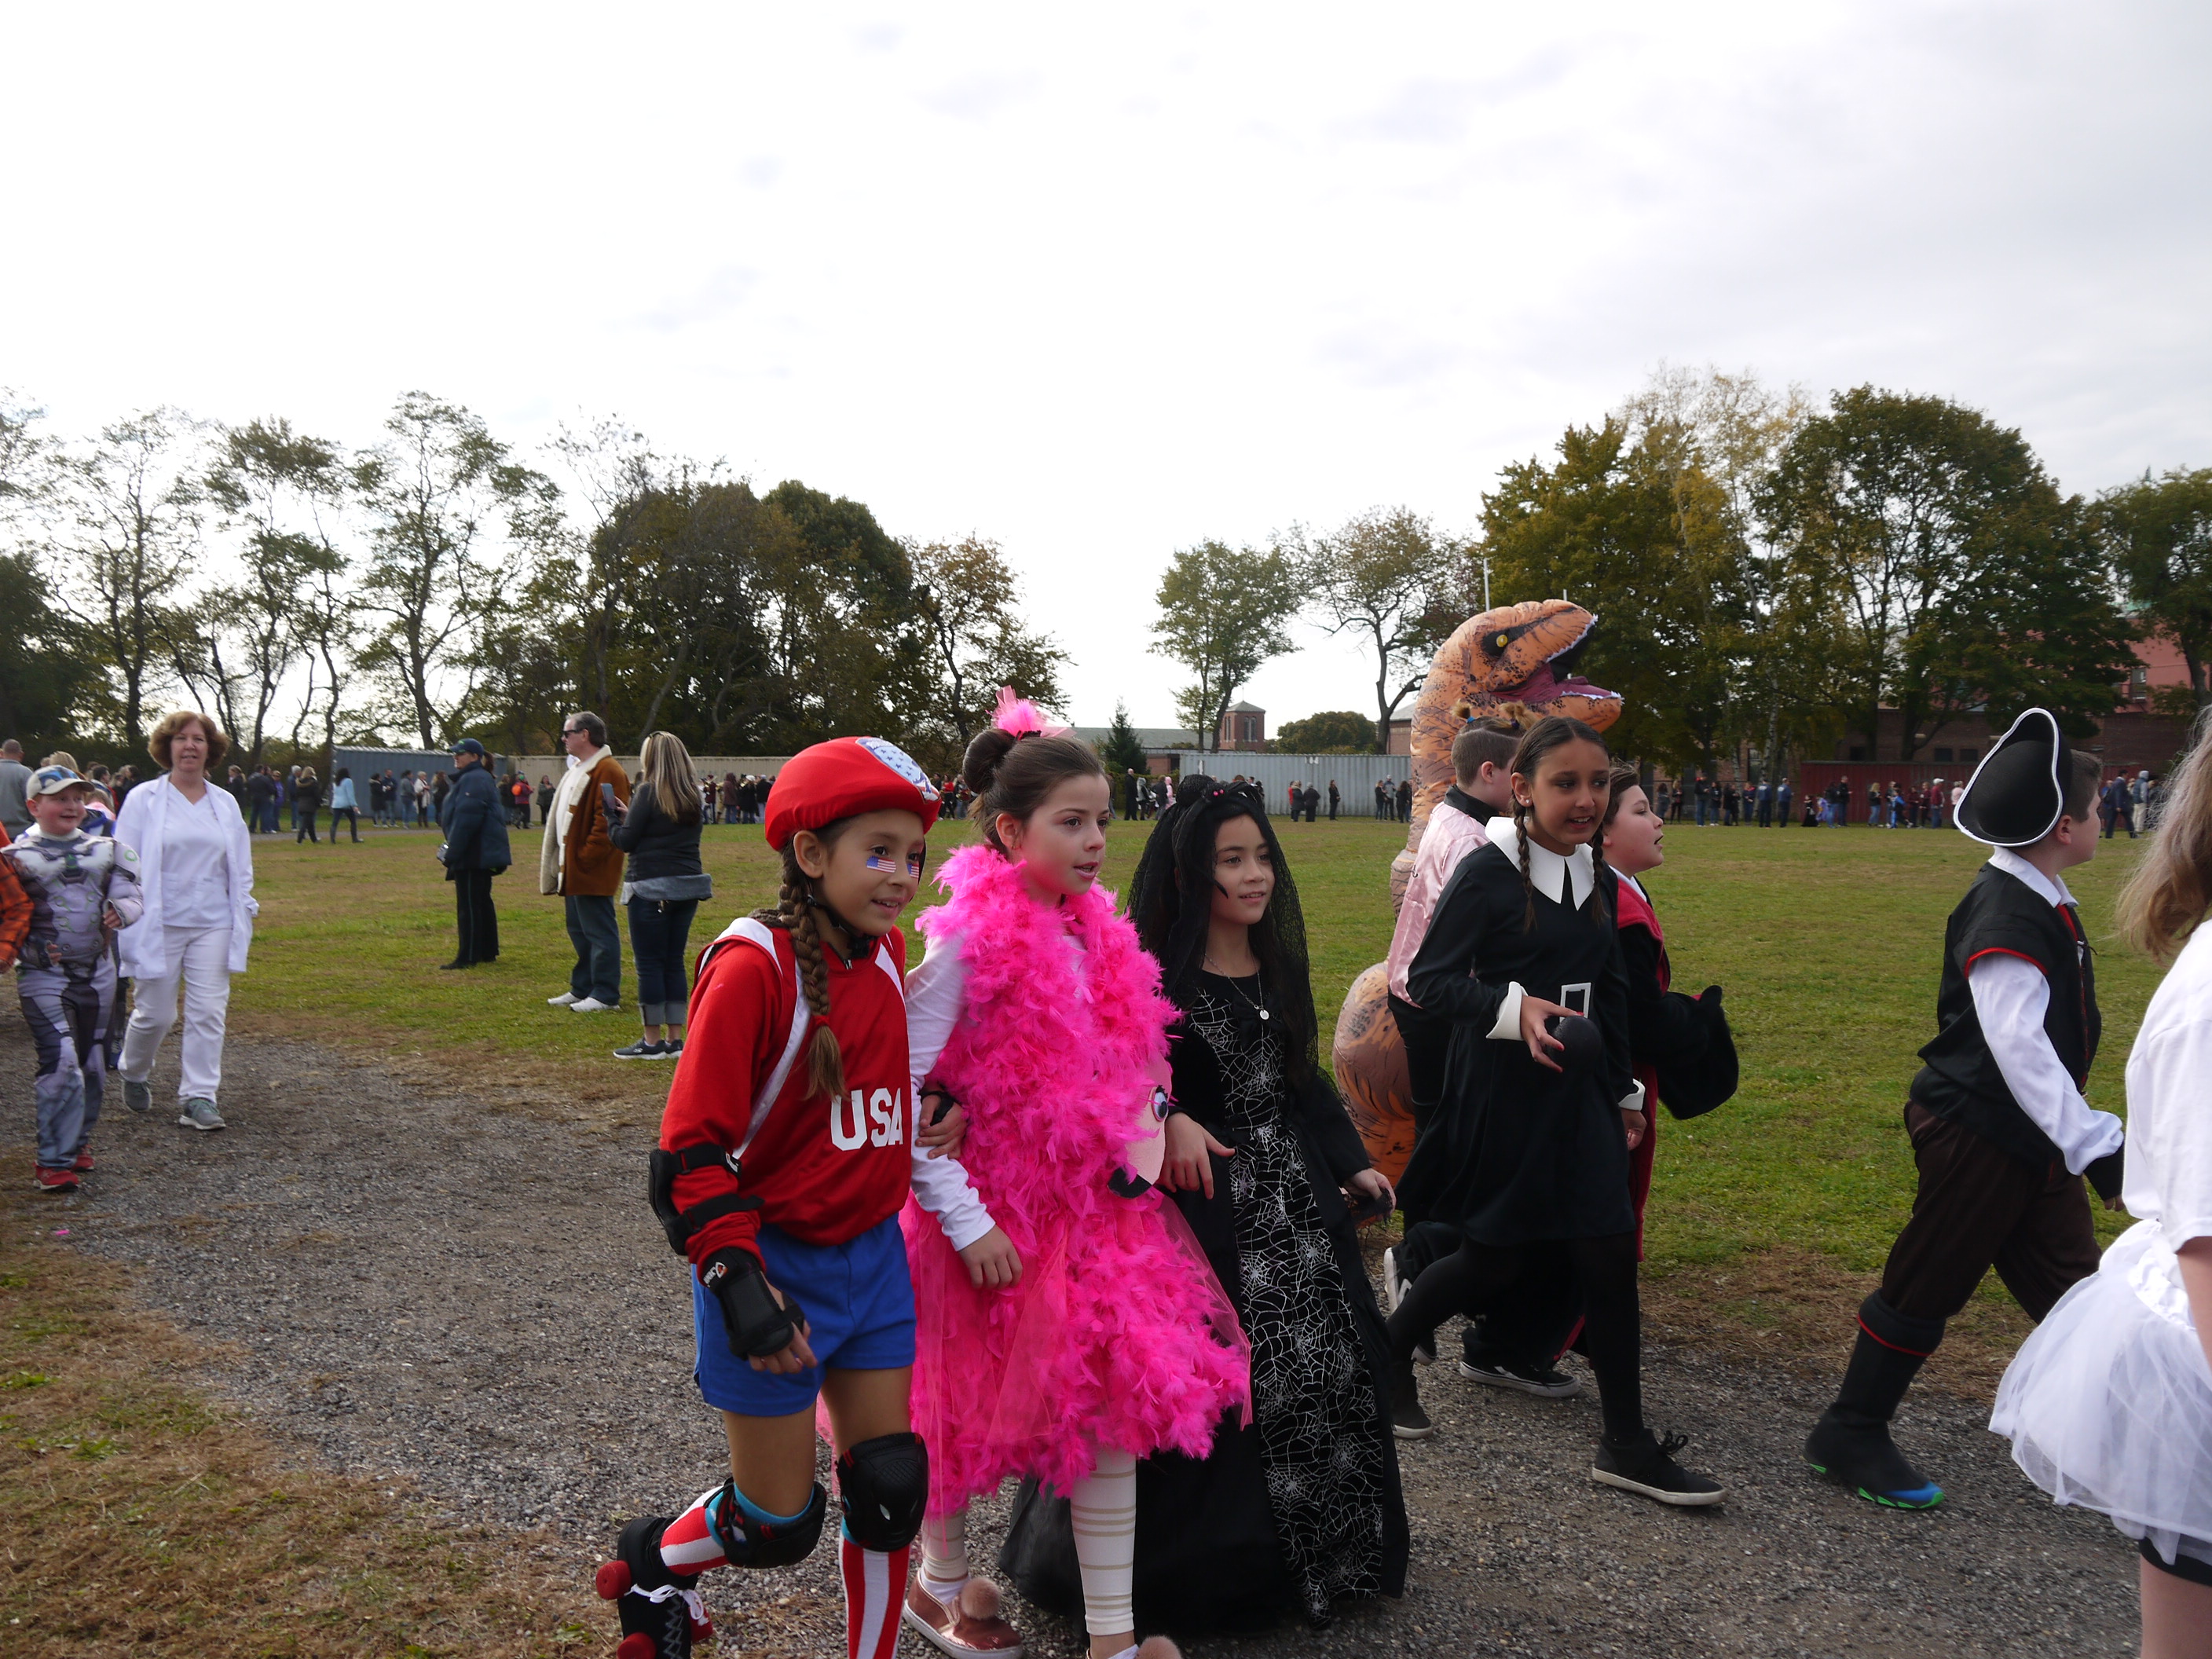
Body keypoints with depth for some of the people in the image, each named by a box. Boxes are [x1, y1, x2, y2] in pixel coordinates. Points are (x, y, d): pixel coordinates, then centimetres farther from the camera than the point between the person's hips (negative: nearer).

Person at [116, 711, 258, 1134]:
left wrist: (244, 916, 7)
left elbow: (241, 868, 14)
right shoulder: (144, 799, -1)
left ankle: (199, 1097, 5)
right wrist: (128, 923, -8)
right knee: (155, 1014, 5)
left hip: (212, 925, 3)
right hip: (159, 926, -2)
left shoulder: (225, 803, 8)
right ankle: (134, 1075, 33)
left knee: (208, 1012, -1)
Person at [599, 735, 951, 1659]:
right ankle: (653, 1564, 39)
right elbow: (692, 1145, -18)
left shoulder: (889, 953, 1)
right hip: (778, 1265, -6)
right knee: (778, 1524, 8)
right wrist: (737, 1279, -21)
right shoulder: (754, 965, -20)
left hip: (873, 1253, 6)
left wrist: (938, 1106, 8)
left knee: (890, 1487, 9)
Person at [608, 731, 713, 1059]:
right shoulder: (693, 795, 8)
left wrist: (613, 819, 10)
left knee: (649, 964, 2)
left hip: (651, 888, -6)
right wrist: (629, 818, 16)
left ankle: (652, 1041, 6)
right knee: (674, 962, 13)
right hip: (687, 886, 7)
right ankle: (675, 1039, 15)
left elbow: (626, 840, -10)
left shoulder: (648, 792, -11)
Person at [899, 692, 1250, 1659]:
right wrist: (965, 1222, -19)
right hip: (997, 1219, -6)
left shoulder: (1094, 935, 2)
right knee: (968, 1409, 13)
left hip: (1095, 1211, 6)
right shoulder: (968, 942, -20)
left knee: (1117, 1403, 7)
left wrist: (1141, 1143, 1)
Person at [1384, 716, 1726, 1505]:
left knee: (1610, 1253, 6)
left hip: (1578, 1091, 7)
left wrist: (1625, 1094, 19)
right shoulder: (1489, 871, -13)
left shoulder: (1597, 878, 9)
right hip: (1500, 1093, -7)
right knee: (1494, 1260, 0)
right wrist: (1513, 1009, -28)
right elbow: (1428, 977, -14)